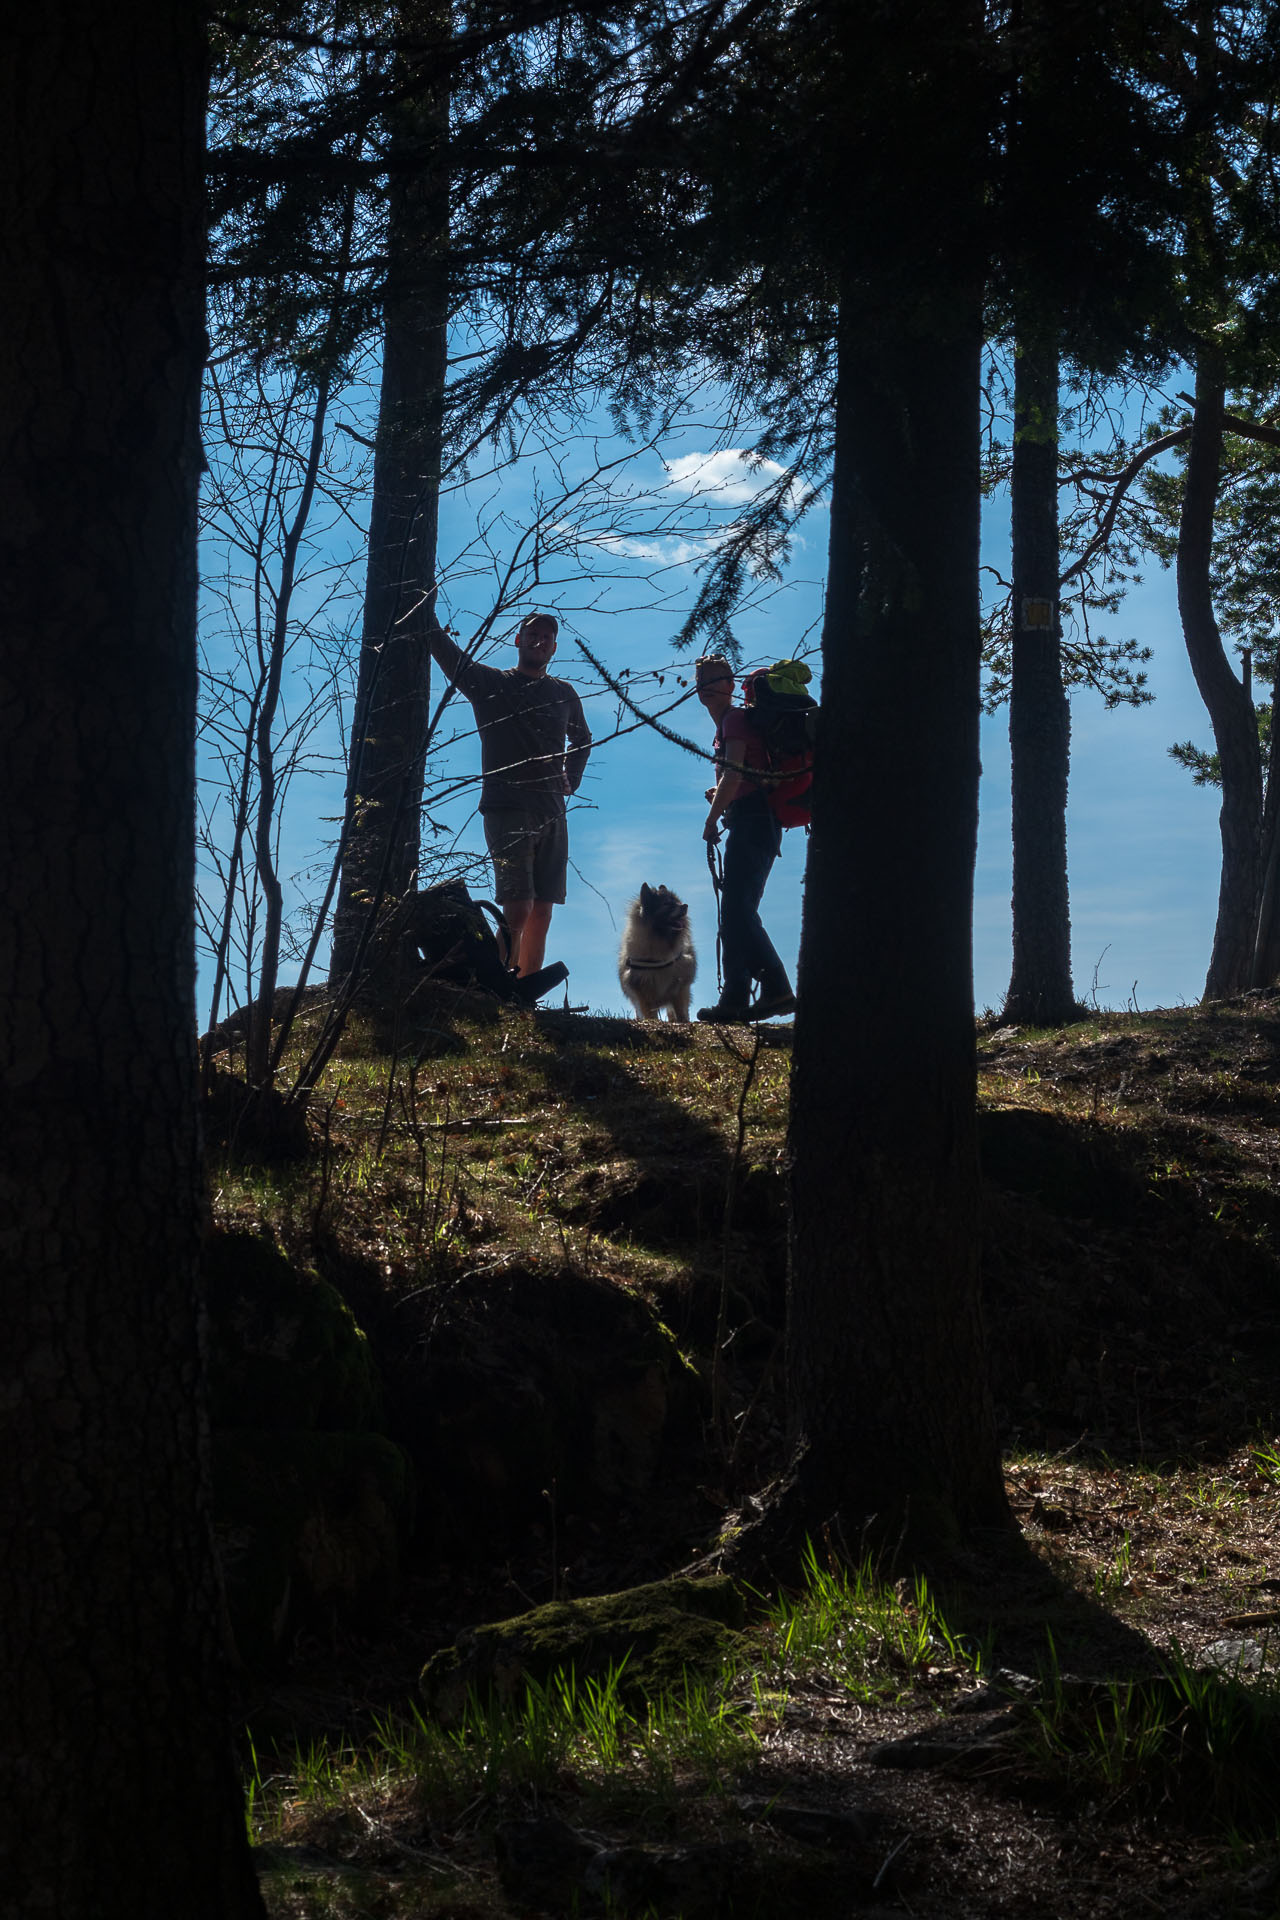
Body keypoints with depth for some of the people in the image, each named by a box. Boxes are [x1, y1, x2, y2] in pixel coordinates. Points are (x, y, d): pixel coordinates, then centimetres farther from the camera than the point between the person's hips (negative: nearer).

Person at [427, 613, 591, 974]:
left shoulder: (564, 694, 16)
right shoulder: (490, 683, 4)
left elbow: (581, 739, 34)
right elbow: (442, 647, -4)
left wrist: (572, 780, 20)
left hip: (553, 812, 5)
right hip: (506, 809, -5)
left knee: (541, 913, 2)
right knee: (518, 909, -17)